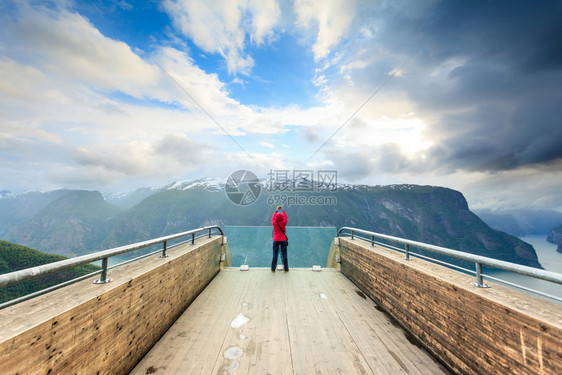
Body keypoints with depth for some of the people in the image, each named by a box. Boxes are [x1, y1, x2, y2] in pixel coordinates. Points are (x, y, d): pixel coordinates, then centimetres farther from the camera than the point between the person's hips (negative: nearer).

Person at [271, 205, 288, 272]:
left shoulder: (274, 223, -7)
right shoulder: (283, 223, -9)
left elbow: (273, 218, 13)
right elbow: (285, 217, 9)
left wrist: (276, 210, 21)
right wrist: (283, 210, 18)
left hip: (275, 240, 1)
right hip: (283, 240, -1)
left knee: (275, 254, 5)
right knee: (284, 254, 5)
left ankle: (273, 268, 11)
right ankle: (286, 268, 13)